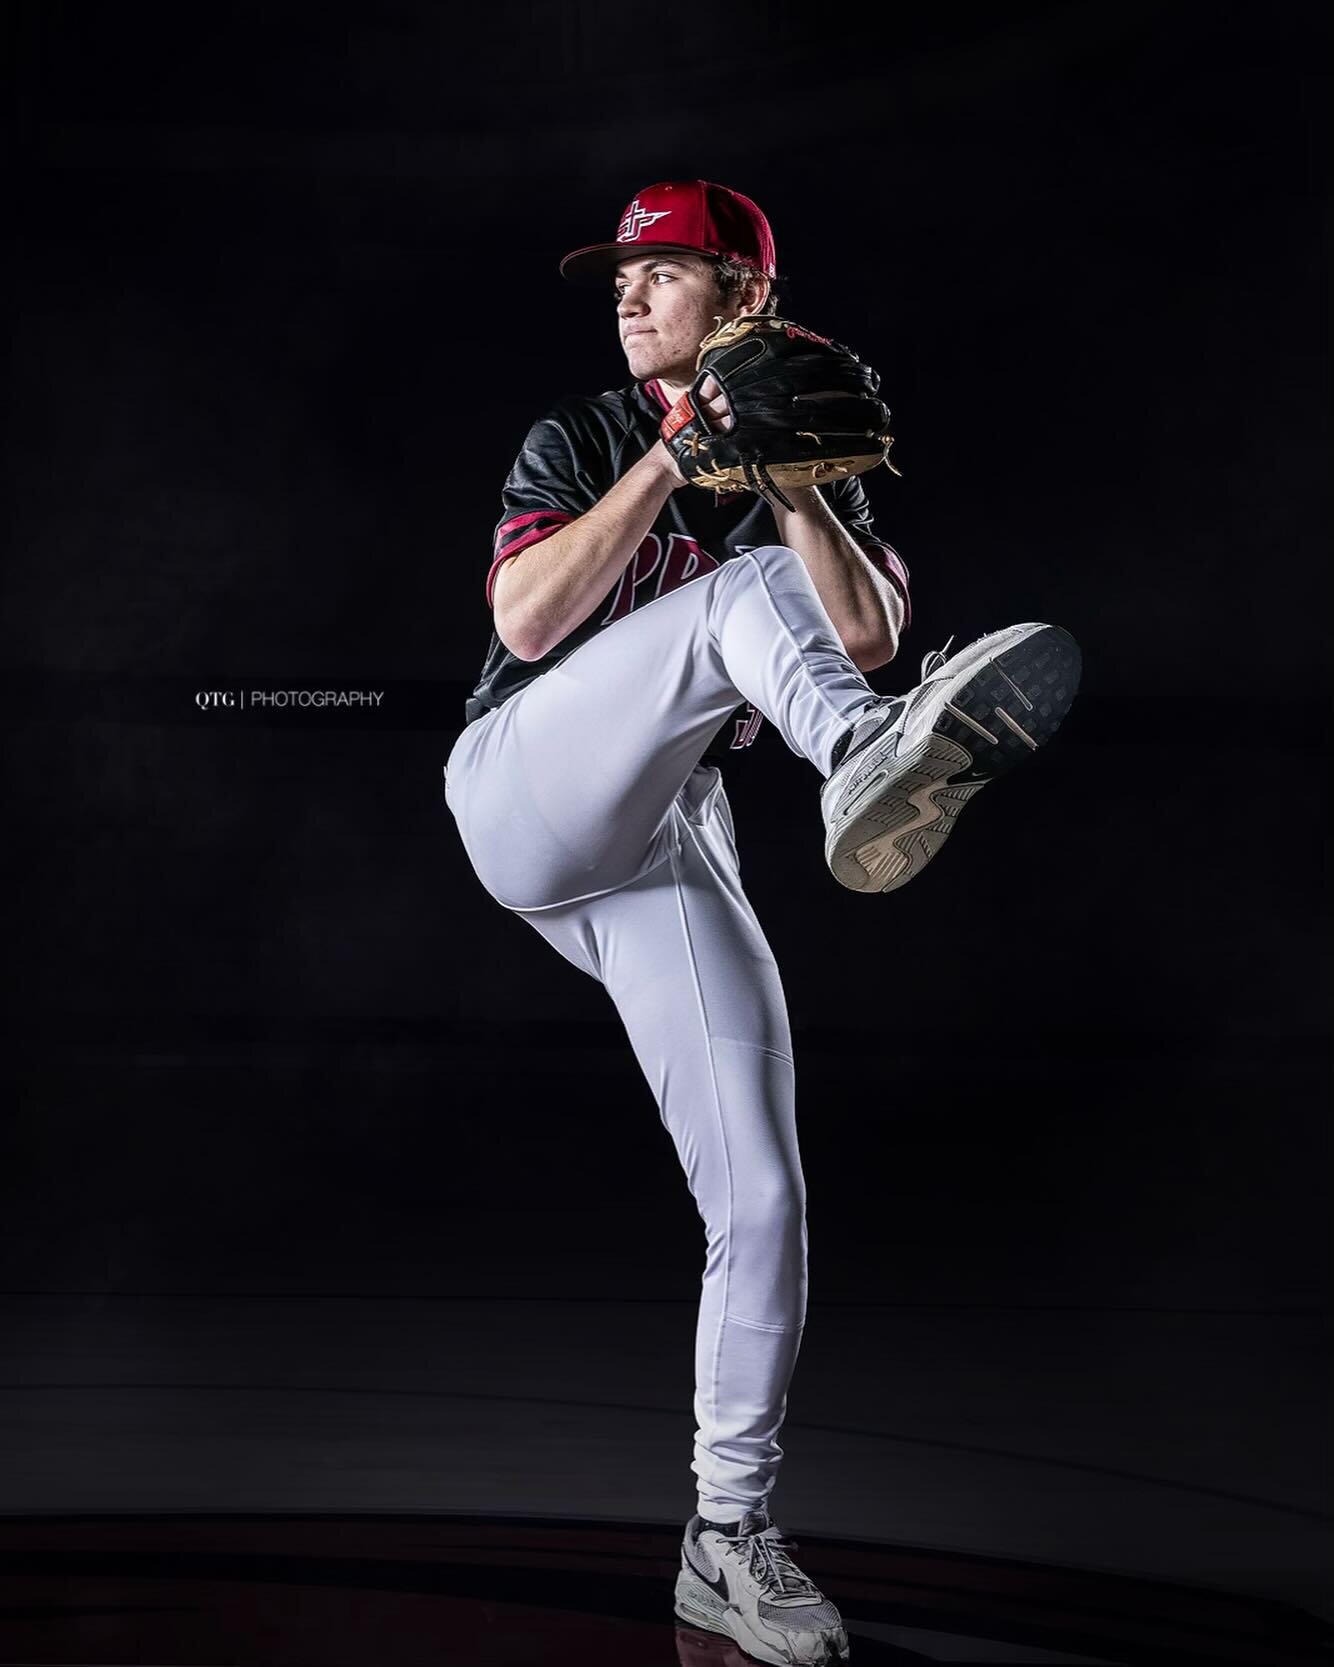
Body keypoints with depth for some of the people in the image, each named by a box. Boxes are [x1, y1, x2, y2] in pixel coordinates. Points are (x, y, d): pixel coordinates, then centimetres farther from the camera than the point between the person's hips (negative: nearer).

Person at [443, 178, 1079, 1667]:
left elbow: (869, 635, -4)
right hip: (524, 800, -2)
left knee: (762, 1203, -6)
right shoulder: (582, 435, 10)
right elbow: (520, 619, -8)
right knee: (743, 591, -25)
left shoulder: (816, 475, 15)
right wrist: (671, 460, -11)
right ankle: (862, 766, -58)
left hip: (670, 860, 2)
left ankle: (729, 1541, 8)